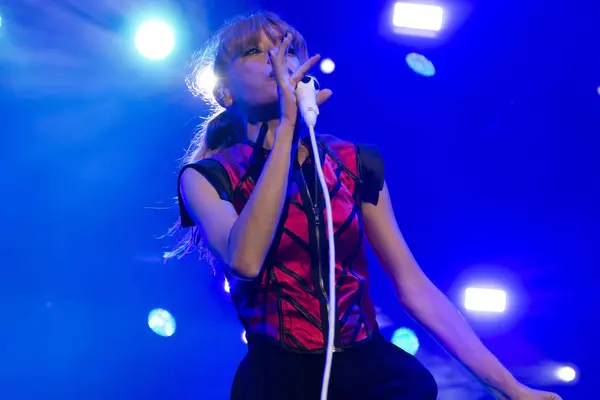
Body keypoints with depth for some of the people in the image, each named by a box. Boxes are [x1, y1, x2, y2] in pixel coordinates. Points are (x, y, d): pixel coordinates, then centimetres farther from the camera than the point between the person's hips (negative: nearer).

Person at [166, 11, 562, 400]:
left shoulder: (355, 163, 6)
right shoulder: (207, 176, -1)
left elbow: (414, 286, 4)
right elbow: (245, 261, -22)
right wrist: (285, 127, -19)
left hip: (374, 367, 2)